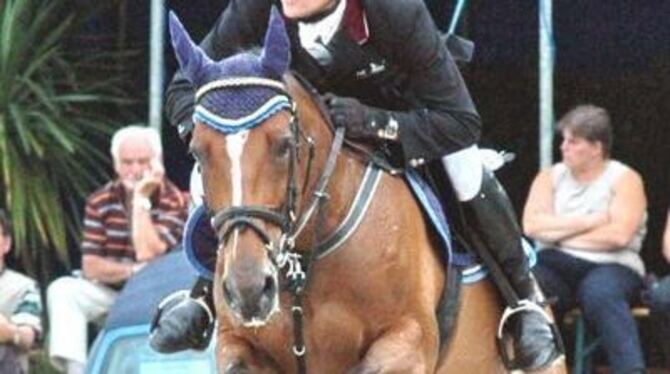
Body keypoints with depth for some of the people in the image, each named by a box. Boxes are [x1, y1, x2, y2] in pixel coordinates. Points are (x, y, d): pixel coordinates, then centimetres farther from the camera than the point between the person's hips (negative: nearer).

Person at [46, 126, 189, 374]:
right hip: (109, 292, 3)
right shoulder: (100, 202, 0)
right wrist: (133, 271, -23)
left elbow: (148, 257, -21)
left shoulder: (173, 202, -9)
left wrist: (141, 200, -19)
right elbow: (91, 267, -7)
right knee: (62, 290, -22)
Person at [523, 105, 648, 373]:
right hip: (555, 265, 3)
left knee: (600, 292, -39)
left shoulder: (624, 179, 4)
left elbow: (619, 235, -12)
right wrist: (590, 221, -6)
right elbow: (532, 225, -1)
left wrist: (560, 233, -4)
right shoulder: (550, 177, 16)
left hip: (610, 266, -3)